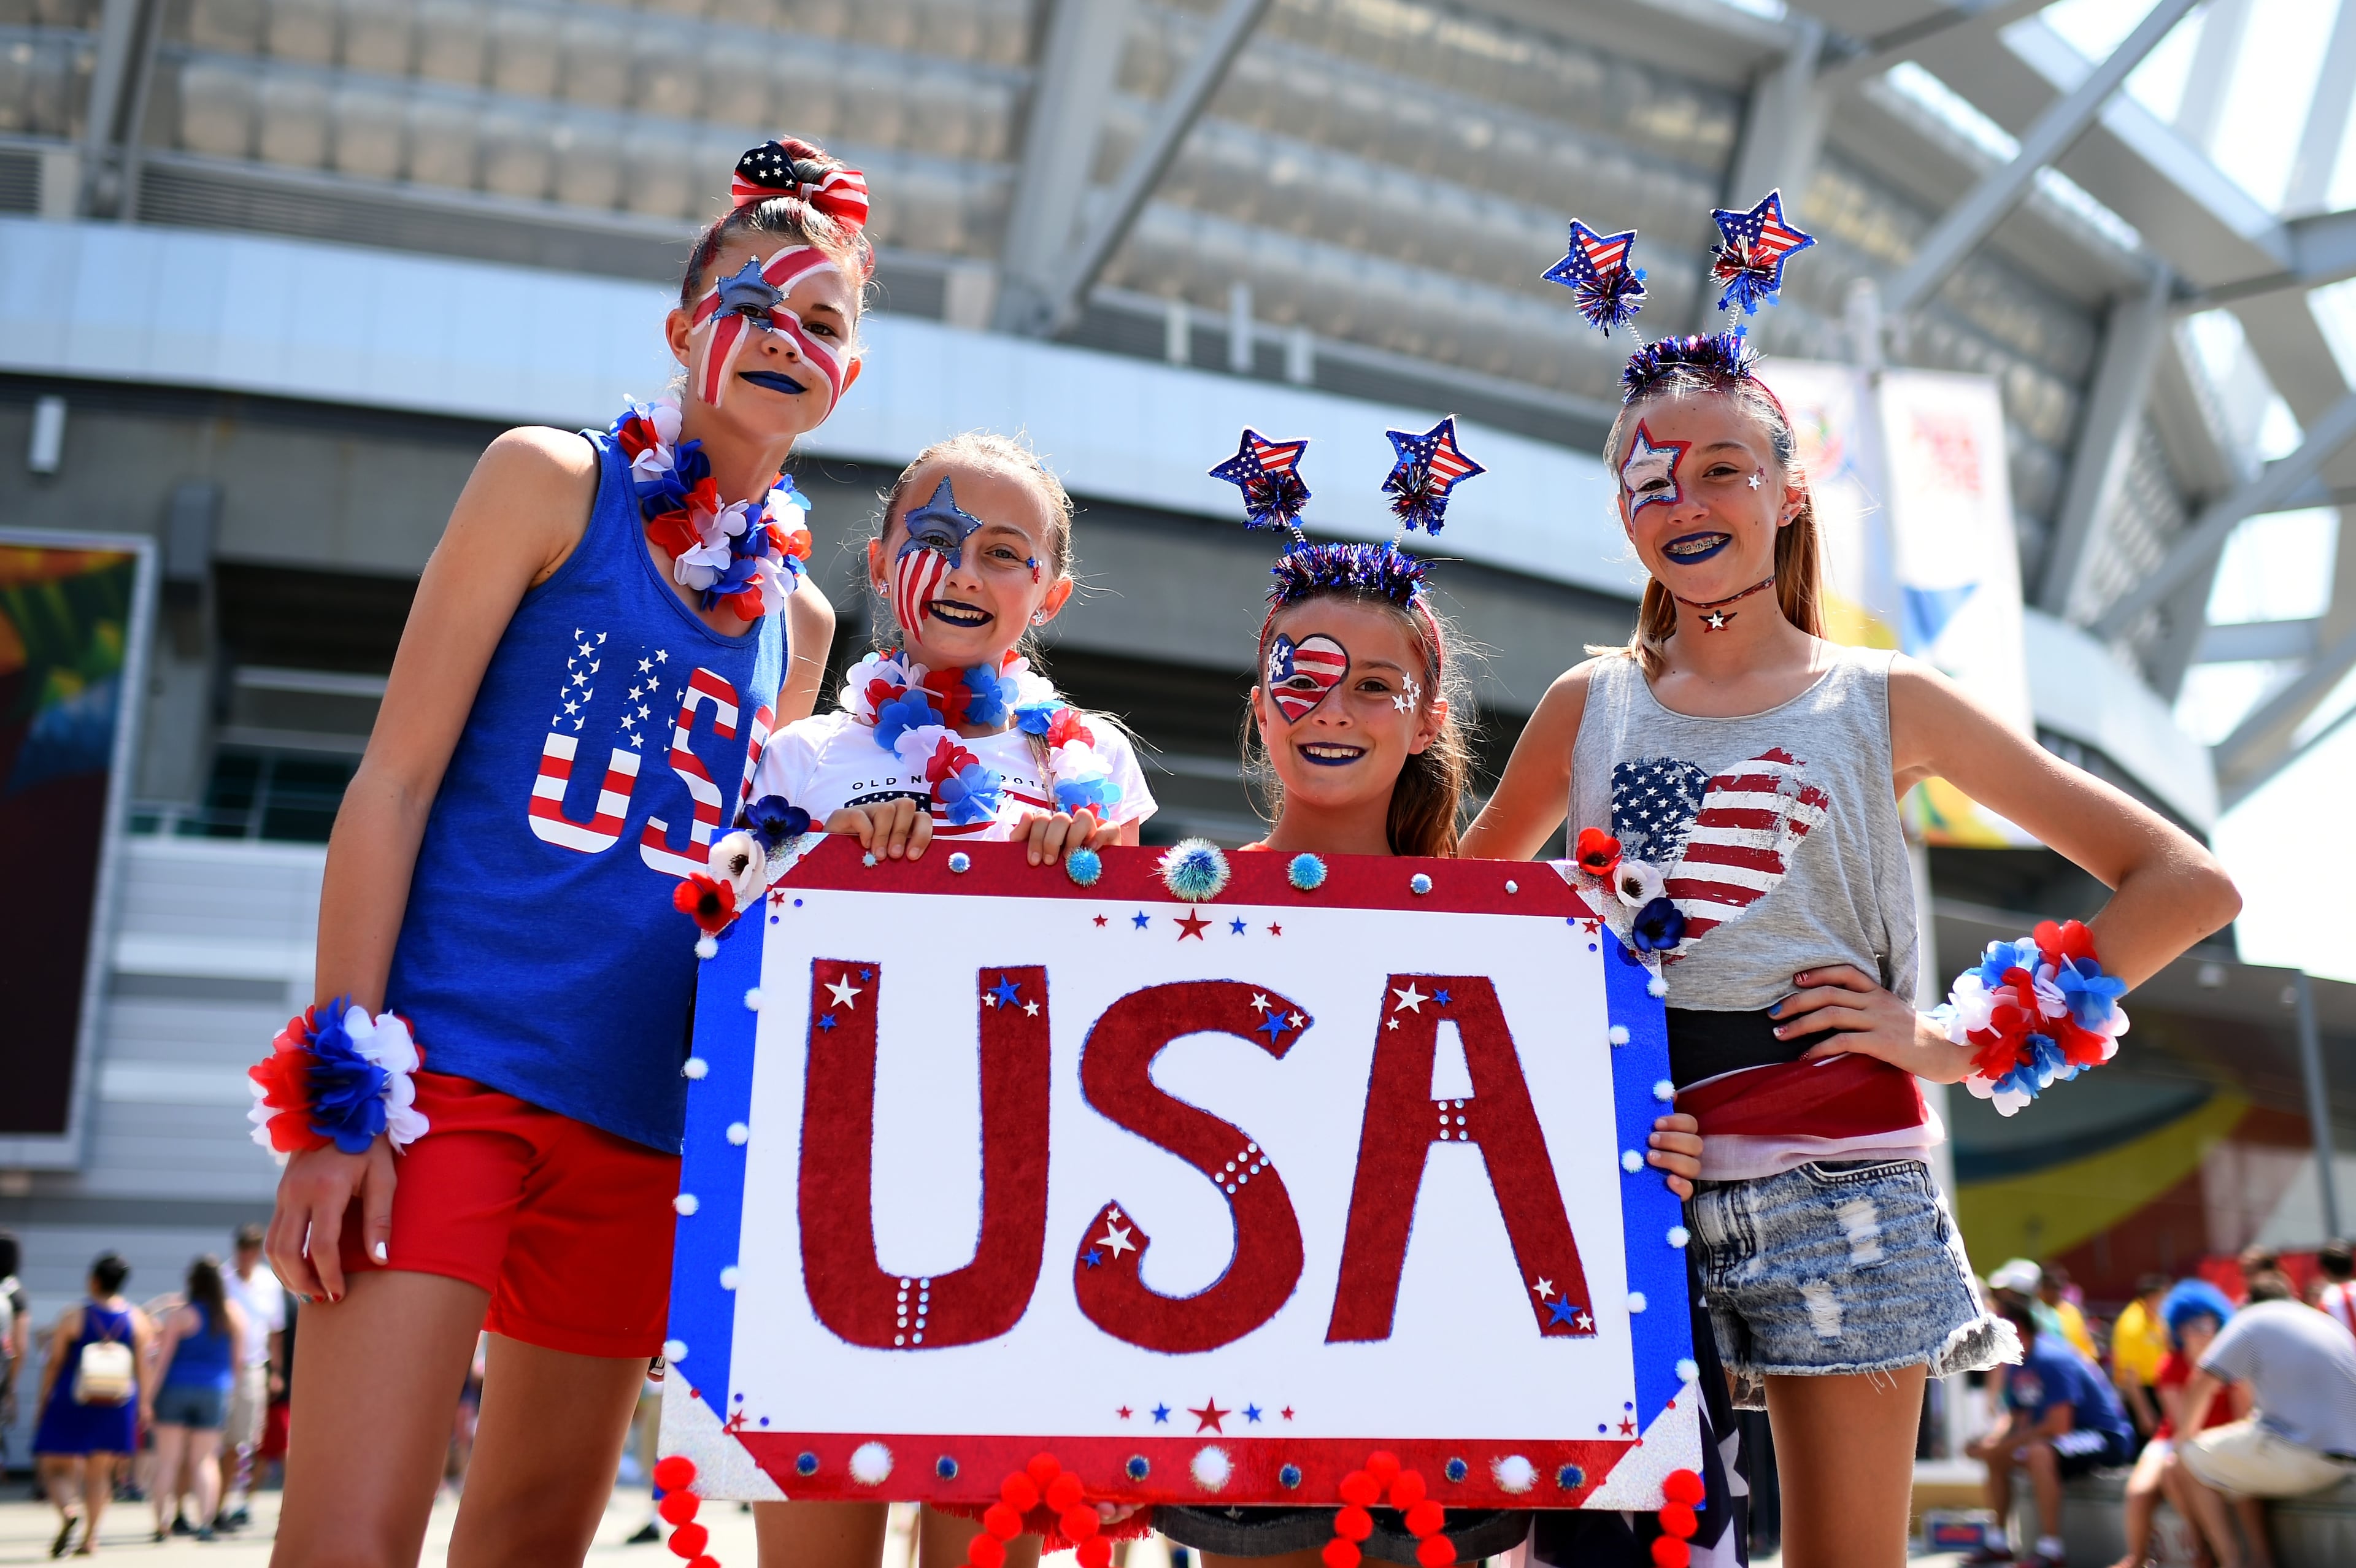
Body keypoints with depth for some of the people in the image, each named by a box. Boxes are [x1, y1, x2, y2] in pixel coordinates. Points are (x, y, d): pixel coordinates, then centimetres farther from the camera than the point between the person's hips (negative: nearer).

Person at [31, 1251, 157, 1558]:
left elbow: (54, 1364, -3)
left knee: (55, 1468, 4)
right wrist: (143, 1405, 13)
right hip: (116, 1410, 3)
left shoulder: (73, 1317, -7)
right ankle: (90, 1538, 12)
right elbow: (144, 1368, 3)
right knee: (99, 1471, 13)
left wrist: (43, 1403, 7)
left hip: (70, 1406, -3)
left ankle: (68, 1512, -23)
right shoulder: (139, 1320, 0)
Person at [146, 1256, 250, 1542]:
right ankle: (204, 1521, -3)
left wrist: (149, 1400, -2)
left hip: (176, 1390, -2)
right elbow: (238, 1360, 8)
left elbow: (162, 1360, -6)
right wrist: (228, 1388, 21)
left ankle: (162, 1524, 4)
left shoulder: (180, 1317, -7)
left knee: (168, 1460, 6)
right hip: (215, 1392, 2)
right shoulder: (236, 1315, 2)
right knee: (204, 1460, 8)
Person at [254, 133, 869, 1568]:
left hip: (645, 1125, 5)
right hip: (450, 1069, -5)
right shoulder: (554, 481, 2)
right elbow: (396, 777, -4)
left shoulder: (798, 616, 15)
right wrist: (342, 1098, -11)